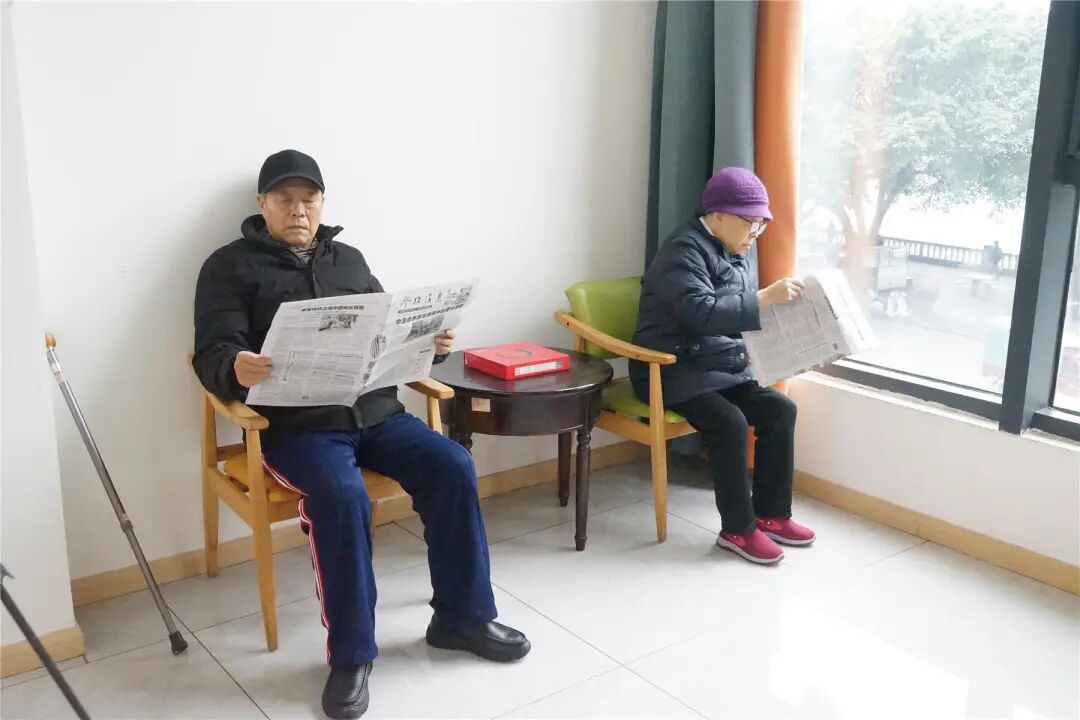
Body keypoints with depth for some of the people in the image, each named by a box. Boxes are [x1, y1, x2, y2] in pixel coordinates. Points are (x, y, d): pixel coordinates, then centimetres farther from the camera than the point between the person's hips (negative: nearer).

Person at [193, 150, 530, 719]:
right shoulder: (230, 266, 5)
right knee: (342, 496, -33)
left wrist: (428, 343, -3)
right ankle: (351, 655, -15)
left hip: (375, 411, 5)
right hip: (296, 425, -4)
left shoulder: (349, 260, 20)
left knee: (453, 467, -16)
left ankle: (462, 616, 1)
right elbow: (212, 355, -6)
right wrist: (237, 370, -30)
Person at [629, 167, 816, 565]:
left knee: (781, 409, -9)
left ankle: (771, 513, 3)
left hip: (726, 366, 9)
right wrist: (765, 298, -33)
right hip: (673, 370, -8)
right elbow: (700, 313, -31)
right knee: (729, 422, -28)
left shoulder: (740, 252, 11)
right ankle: (738, 529, -11)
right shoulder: (684, 250, -17)